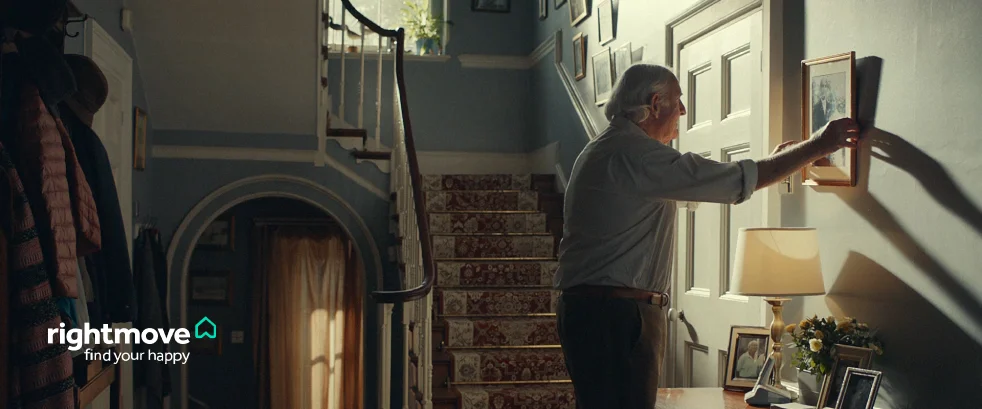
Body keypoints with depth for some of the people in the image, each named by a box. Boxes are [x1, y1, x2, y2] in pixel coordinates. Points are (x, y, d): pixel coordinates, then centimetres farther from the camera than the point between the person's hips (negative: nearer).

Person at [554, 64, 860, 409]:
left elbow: (695, 184, 24)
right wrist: (818, 146, -2)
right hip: (617, 315, -11)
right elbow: (740, 180, -15)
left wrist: (775, 162, 24)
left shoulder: (603, 150, 18)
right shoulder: (636, 154, -16)